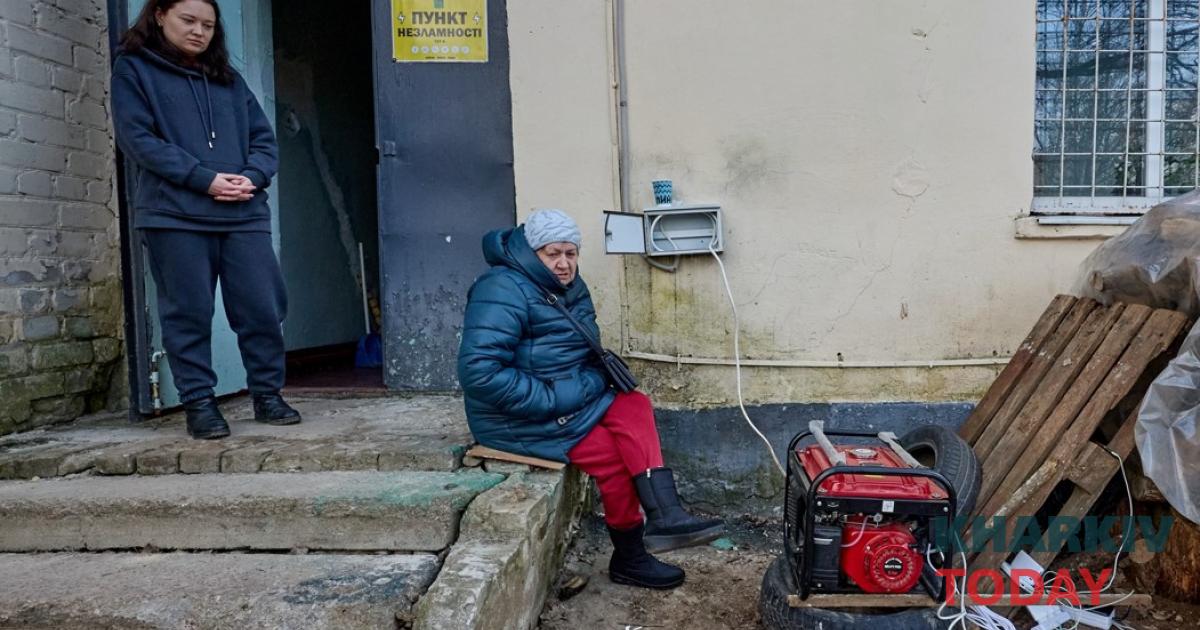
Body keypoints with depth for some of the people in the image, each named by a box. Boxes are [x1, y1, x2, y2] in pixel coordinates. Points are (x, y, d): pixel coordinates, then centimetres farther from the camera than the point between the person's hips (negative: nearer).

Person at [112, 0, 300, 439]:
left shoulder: (227, 77, 21)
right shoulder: (134, 69, 8)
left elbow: (262, 136, 15)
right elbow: (138, 139, -4)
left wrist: (253, 176, -6)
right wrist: (205, 178, -14)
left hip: (243, 213, 4)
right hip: (174, 215, -3)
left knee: (263, 308, 0)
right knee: (188, 314, 0)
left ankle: (267, 395, 14)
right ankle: (199, 404, 11)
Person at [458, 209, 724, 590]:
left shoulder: (570, 288, 8)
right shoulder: (504, 291, -20)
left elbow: (586, 354, 20)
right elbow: (479, 372, -28)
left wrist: (591, 381, -4)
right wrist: (550, 400, -25)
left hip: (570, 399, 8)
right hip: (517, 417, -8)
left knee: (635, 408, -16)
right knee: (613, 455, -17)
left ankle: (665, 517, -24)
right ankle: (629, 558, 1)